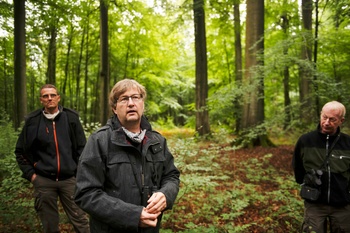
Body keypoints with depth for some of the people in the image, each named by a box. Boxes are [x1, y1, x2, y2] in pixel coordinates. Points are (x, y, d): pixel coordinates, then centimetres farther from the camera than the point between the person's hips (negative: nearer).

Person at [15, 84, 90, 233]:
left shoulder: (71, 118, 1)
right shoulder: (33, 121, 1)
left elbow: (82, 148, 3)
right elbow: (20, 151, 10)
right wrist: (30, 174, 2)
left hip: (69, 179, -1)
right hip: (43, 181, 1)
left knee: (80, 221, 2)